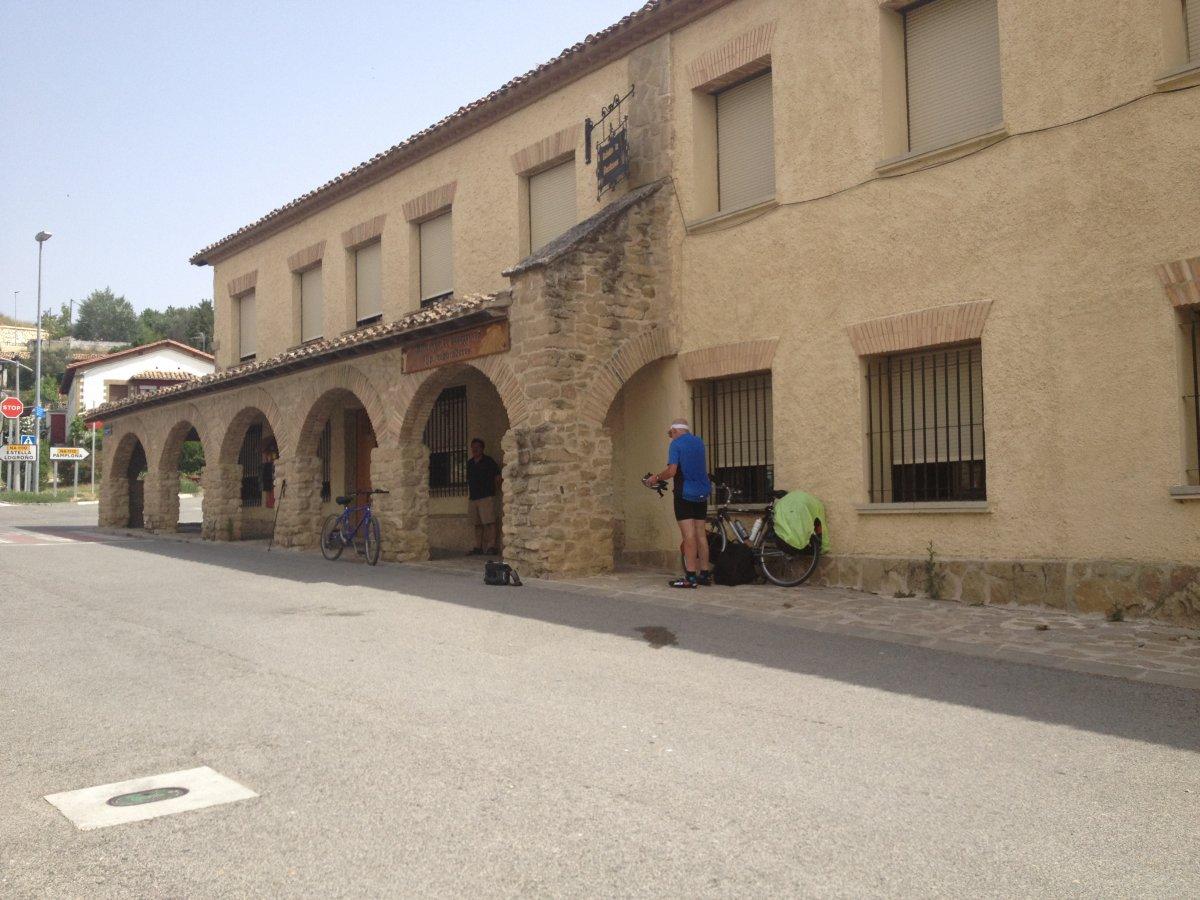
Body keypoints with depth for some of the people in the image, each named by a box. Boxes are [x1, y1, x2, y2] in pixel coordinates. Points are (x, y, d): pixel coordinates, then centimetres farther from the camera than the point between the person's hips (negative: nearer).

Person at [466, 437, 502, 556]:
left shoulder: (488, 461, -1)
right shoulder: (469, 463, 16)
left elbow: (498, 477, 0)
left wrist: (496, 490, -2)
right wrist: (468, 495, 17)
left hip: (486, 497, -6)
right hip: (473, 497, 6)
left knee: (489, 522, -10)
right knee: (477, 524, 8)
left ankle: (491, 546, -10)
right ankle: (478, 547, 11)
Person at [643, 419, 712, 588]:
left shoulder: (676, 444, -8)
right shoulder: (699, 442, 12)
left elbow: (671, 471, -17)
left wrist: (655, 478, -1)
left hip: (685, 493, -7)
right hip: (702, 493, 7)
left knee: (688, 535, -9)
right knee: (700, 534, 10)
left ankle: (690, 576, -11)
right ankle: (705, 573, 11)